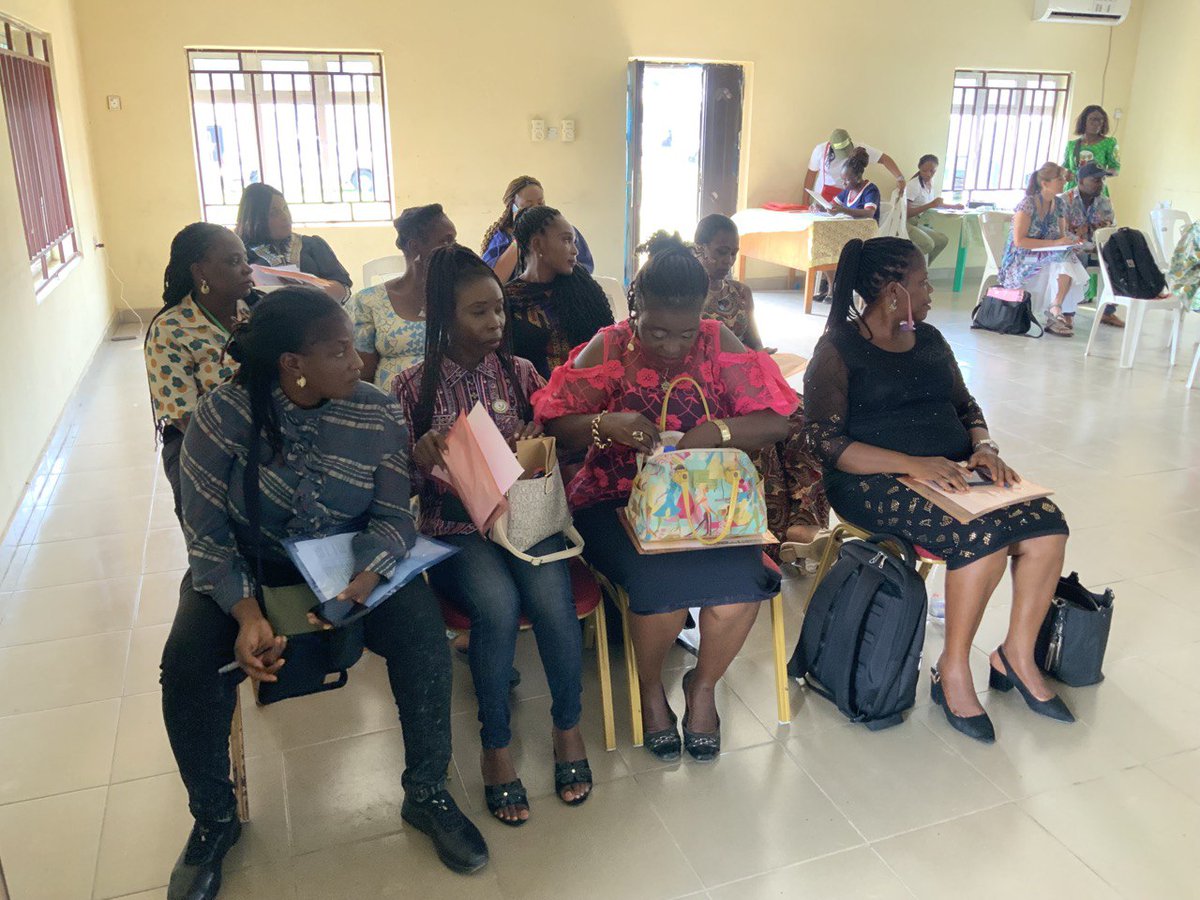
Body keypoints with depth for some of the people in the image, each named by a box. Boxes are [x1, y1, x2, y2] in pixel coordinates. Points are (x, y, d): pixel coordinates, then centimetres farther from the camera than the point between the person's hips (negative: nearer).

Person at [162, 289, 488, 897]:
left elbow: (392, 516, -14)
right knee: (187, 662, -24)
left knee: (423, 637, -24)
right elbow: (206, 531, -15)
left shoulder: (378, 415, -12)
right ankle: (214, 819, 5)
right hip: (246, 567, 0)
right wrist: (248, 613, -30)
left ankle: (427, 794, 0)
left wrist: (361, 580, -35)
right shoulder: (224, 414, -17)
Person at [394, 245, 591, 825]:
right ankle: (495, 747, -9)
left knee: (551, 598, -28)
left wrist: (539, 440, -11)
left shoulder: (521, 374, 6)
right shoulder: (414, 388, 2)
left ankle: (568, 728, -3)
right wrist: (421, 458, -17)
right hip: (455, 530, -2)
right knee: (497, 604, -31)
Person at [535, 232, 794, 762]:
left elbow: (776, 422, -4)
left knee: (741, 575, -26)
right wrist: (606, 424, -26)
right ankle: (650, 687, 4)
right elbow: (553, 426, -6)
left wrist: (719, 432, -24)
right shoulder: (607, 349, -3)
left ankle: (703, 686, 6)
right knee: (660, 580, -30)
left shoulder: (718, 344, 0)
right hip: (616, 500, -2)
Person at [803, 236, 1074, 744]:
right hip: (875, 480, -7)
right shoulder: (839, 350, -5)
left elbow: (966, 406, 23)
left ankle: (1018, 654, 1)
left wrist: (983, 446, -1)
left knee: (1046, 524, -16)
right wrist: (912, 464, -24)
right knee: (983, 535, -30)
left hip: (951, 469, 7)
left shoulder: (929, 340, 17)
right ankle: (953, 671, -11)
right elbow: (827, 443, -14)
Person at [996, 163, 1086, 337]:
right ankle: (1055, 314, -24)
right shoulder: (1027, 204, -13)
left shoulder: (1059, 204, 9)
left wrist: (1069, 240, -6)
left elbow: (1062, 233, 19)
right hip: (1021, 260, -6)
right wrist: (1054, 243, -22)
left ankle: (1055, 312, -27)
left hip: (1047, 255, 6)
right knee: (1061, 260, -29)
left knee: (1068, 260, -26)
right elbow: (1019, 241, -19)